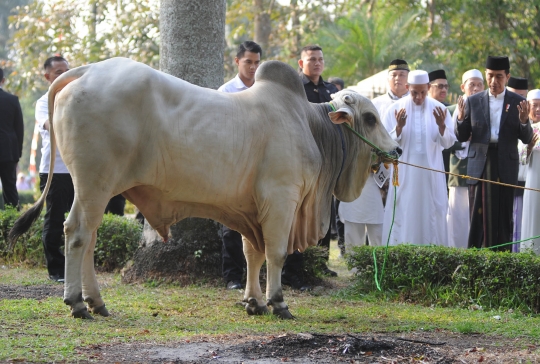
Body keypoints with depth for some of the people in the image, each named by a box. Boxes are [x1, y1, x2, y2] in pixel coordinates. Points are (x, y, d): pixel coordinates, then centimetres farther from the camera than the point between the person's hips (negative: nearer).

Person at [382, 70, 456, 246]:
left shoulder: (438, 109, 3)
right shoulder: (395, 109, 0)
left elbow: (448, 142, 0)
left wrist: (442, 125, -19)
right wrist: (399, 127, -21)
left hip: (431, 175, 1)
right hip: (404, 174, -1)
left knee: (431, 216, 1)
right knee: (404, 216, -2)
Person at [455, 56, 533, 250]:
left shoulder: (517, 102, 5)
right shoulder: (473, 101, 7)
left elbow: (527, 139, 3)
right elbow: (462, 137, 7)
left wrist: (523, 121, -17)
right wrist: (461, 119, -13)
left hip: (506, 166, 0)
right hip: (480, 164, 1)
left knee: (503, 215, 1)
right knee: (478, 215, 0)